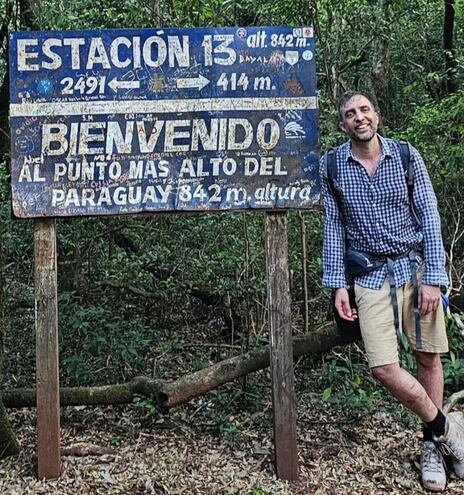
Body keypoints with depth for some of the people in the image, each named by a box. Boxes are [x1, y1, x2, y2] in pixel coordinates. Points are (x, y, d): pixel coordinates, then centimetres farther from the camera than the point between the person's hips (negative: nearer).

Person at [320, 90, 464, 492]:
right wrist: (337, 284, -2)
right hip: (370, 275, 0)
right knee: (383, 366, -9)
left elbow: (429, 217, -3)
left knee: (428, 357, 6)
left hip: (416, 267, 0)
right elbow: (333, 227, 2)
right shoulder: (331, 166, -1)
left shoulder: (406, 156, -2)